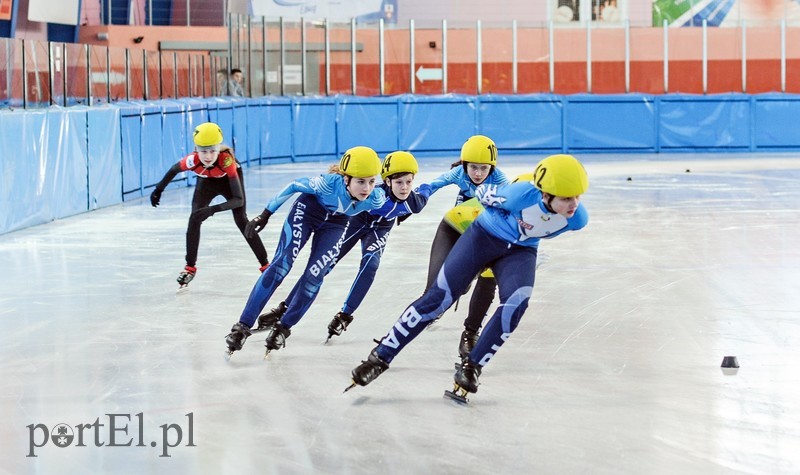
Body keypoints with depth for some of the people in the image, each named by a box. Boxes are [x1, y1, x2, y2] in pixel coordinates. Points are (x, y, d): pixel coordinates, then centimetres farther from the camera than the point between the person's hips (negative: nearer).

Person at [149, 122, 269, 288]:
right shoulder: (192, 160, -38)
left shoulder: (226, 160, -44)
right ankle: (190, 267, 1)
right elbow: (174, 170, -13)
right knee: (194, 219, -13)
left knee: (241, 221, -13)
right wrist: (158, 190, -1)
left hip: (229, 178, -2)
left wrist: (213, 209, -57)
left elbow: (239, 199, -45)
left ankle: (265, 265, -3)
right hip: (206, 181, 2)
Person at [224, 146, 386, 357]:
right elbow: (293, 186, -22)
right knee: (281, 265, -14)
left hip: (336, 223, 3)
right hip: (308, 210, -3)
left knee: (314, 276, -10)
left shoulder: (377, 199, -30)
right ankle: (242, 326, -12)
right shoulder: (330, 183, -38)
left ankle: (283, 328, 10)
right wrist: (265, 215, -17)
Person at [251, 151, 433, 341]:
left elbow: (425, 190, -5)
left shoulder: (414, 201, -27)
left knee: (370, 264, -24)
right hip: (357, 221, -2)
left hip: (379, 229, 2)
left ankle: (344, 316, -12)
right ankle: (284, 310, 0)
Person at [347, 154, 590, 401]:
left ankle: (470, 369, -11)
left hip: (520, 251, 3)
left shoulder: (578, 218, -23)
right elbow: (485, 193, -12)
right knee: (440, 297, -11)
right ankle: (380, 358, -2)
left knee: (516, 303, -25)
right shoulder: (522, 194, -35)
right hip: (484, 236, -3)